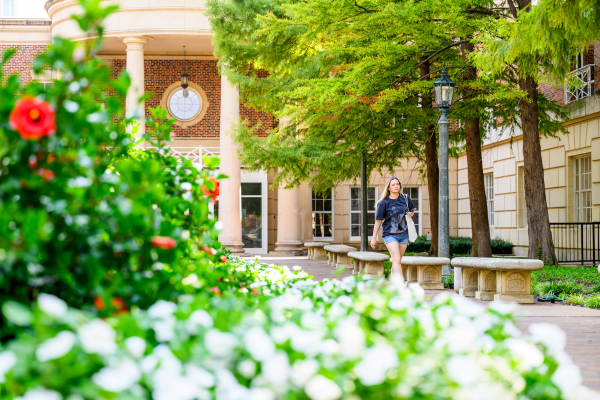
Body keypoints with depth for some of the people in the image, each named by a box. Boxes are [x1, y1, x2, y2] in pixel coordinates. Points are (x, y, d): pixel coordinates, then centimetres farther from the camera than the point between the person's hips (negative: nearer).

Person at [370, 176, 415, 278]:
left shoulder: (405, 198, 6)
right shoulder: (384, 203, -5)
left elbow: (412, 211, 23)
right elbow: (378, 221, 0)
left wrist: (410, 214, -2)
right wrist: (374, 238, 2)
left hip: (403, 234, 4)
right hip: (390, 235, -4)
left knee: (397, 261, 9)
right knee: (396, 260, -17)